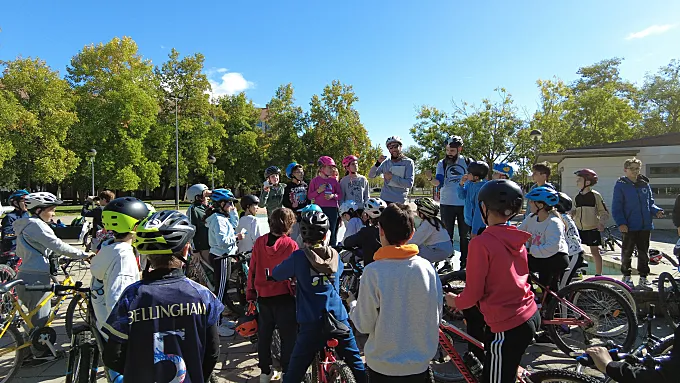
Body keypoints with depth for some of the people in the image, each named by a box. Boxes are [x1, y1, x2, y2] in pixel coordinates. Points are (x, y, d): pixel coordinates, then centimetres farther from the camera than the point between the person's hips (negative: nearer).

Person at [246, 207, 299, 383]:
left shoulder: (259, 242, -5)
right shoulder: (291, 245, -16)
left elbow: (252, 269, 1)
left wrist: (250, 294, 12)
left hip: (263, 296, 4)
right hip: (284, 297, -4)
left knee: (264, 334, 18)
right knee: (288, 336, 9)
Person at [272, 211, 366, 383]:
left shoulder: (298, 257, -8)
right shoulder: (335, 255, 3)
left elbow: (275, 274, 4)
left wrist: (294, 273, 24)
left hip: (312, 324, -3)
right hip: (339, 318, 3)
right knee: (356, 363, 20)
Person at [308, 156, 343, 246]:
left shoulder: (334, 180, 10)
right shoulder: (315, 180, 5)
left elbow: (340, 195, 11)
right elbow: (309, 196, 4)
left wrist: (333, 196, -8)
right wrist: (318, 191, -10)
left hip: (332, 209, 2)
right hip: (319, 209, -2)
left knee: (332, 232, 4)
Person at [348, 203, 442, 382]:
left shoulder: (373, 272, -21)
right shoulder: (427, 268, -11)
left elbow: (364, 325, -13)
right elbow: (437, 316, -1)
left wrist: (352, 304, 6)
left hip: (383, 365, -3)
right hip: (421, 364, 3)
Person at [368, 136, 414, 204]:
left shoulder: (408, 162, -1)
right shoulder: (386, 163, 10)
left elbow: (409, 183, -10)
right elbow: (371, 175, 5)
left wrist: (392, 177, -15)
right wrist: (378, 163, -11)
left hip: (399, 201, -3)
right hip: (384, 199, 3)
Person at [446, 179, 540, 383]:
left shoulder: (481, 242, -19)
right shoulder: (517, 239, 4)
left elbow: (472, 295, -16)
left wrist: (454, 301, 6)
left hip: (509, 326, -7)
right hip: (530, 315, 8)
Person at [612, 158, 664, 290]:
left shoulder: (645, 185, 9)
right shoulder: (620, 186, -4)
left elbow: (650, 203, 17)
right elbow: (616, 207, -7)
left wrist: (656, 211, -4)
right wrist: (621, 223, -16)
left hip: (645, 226, 4)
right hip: (628, 227, -4)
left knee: (644, 253, 10)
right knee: (627, 252, 6)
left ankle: (643, 278, 20)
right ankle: (626, 277, 20)